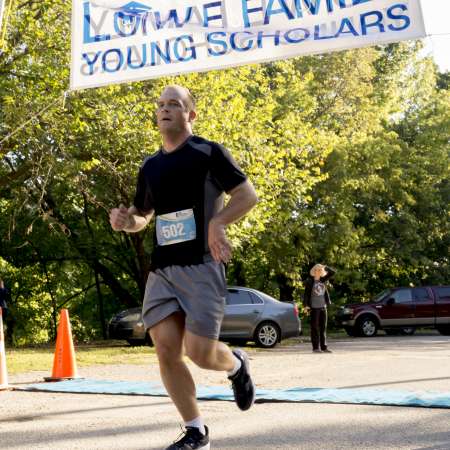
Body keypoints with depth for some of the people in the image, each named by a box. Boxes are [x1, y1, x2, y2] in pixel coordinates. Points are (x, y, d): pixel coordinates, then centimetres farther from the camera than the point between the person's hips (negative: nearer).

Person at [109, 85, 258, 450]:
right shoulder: (151, 166, 16)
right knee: (166, 350, -5)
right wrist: (125, 220, 3)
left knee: (199, 352, -11)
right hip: (162, 269, 6)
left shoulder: (209, 153, -1)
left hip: (202, 265, -5)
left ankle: (237, 365, 26)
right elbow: (142, 215, 27)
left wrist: (218, 222, -22)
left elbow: (248, 194, -4)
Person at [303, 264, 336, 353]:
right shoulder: (310, 281, -3)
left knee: (323, 328, 6)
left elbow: (333, 272, 10)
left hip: (323, 307, 5)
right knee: (315, 328, -3)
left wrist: (325, 267, -1)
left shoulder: (323, 280, 10)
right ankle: (316, 348, 0)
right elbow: (306, 293, -6)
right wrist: (306, 305, -14)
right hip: (314, 307, -5)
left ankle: (324, 347, 10)